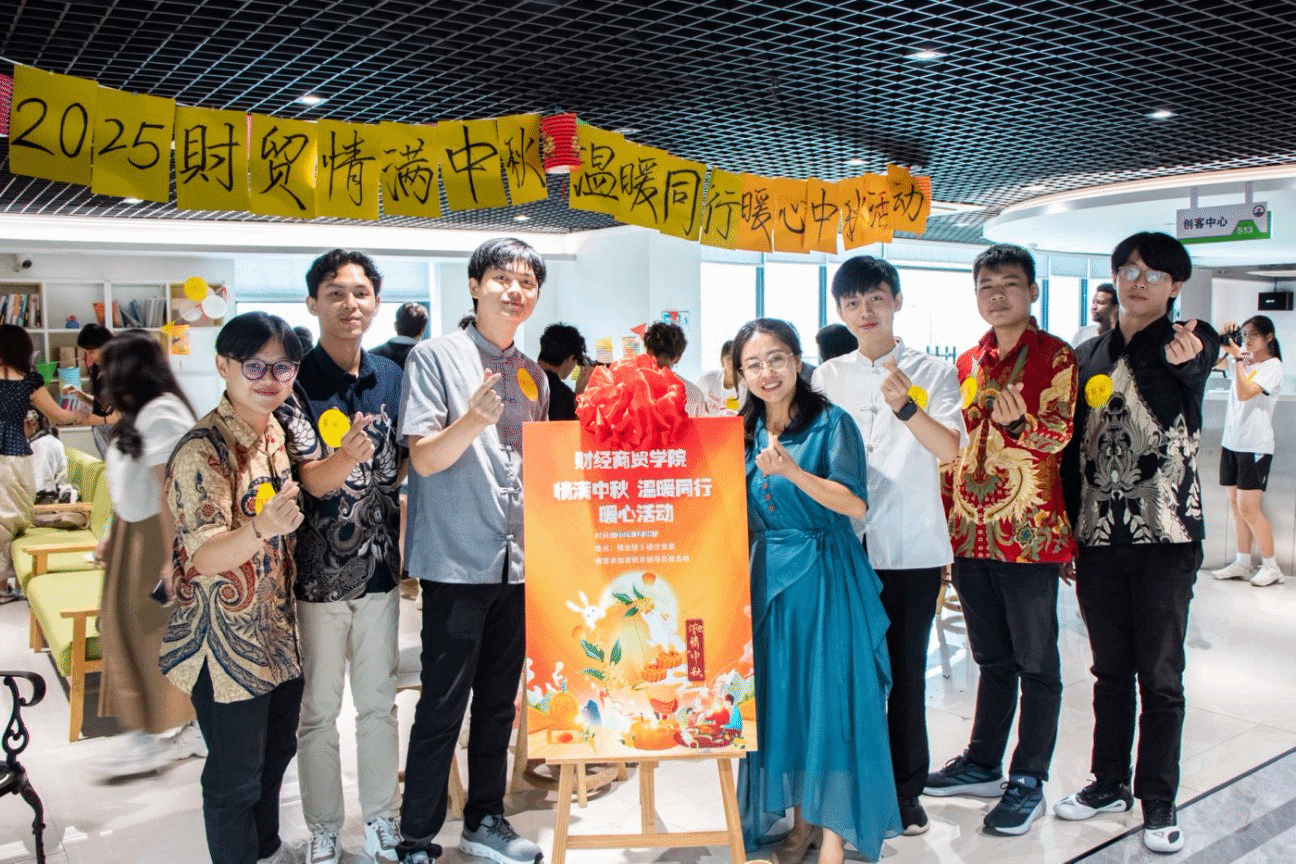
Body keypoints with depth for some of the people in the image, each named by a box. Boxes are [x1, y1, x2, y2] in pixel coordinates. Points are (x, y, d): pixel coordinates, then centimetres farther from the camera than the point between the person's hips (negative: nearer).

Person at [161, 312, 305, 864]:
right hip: (226, 642, -8)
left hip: (278, 629, 8)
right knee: (236, 776, 7)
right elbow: (203, 559, -31)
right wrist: (262, 528, -47)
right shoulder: (203, 449, -21)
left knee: (276, 751, 24)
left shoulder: (275, 432, 3)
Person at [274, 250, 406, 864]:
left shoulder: (392, 378, 5)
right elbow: (313, 479, -20)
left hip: (379, 566, 4)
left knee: (379, 703, 14)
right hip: (318, 573, -4)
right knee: (319, 710, 9)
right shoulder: (295, 382, -10)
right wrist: (349, 455, -41)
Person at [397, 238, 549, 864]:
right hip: (457, 560, -6)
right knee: (443, 705, -1)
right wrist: (472, 421, -31)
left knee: (499, 700, 15)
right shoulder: (435, 357, -5)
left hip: (517, 560, 6)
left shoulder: (535, 376, 13)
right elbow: (424, 457, -13)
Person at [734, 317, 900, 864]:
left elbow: (856, 503, -18)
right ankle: (801, 818, 24)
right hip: (769, 573, 5)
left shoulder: (830, 423, -7)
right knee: (778, 693, 9)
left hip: (825, 575, -5)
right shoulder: (745, 432, 9)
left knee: (828, 694, -3)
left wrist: (792, 472, -28)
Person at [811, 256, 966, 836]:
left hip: (913, 549, -2)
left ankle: (906, 789, 20)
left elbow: (951, 449, -13)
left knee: (906, 672, 6)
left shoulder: (932, 372, 1)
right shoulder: (826, 379, 8)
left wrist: (906, 406, -29)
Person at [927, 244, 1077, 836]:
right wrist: (946, 519, 12)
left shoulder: (1056, 357, -4)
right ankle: (983, 764, 30)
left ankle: (1028, 782, 16)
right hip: (970, 533, 5)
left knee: (1035, 662, 5)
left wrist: (1019, 421, -33)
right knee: (992, 658, 18)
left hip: (1029, 532, -5)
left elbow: (1060, 433, -13)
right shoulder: (967, 364, 13)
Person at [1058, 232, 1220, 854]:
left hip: (1165, 537, -4)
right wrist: (1066, 528, 9)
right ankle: (1109, 782, 29)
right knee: (1110, 668, 15)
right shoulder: (1089, 354, 11)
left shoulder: (1192, 341, 0)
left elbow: (1196, 369, -26)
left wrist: (1185, 361, -49)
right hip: (1098, 536, 4)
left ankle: (1159, 800, 18)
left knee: (1159, 674, 4)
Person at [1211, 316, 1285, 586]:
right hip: (1232, 441, 7)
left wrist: (1238, 359, -19)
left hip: (1256, 445, -7)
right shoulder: (1241, 361, 11)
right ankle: (1242, 564, 16)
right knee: (1236, 504, 9)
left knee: (1249, 508, -8)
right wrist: (1222, 342, -5)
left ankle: (1271, 567, 4)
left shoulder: (1273, 367, -8)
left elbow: (1245, 393, -21)